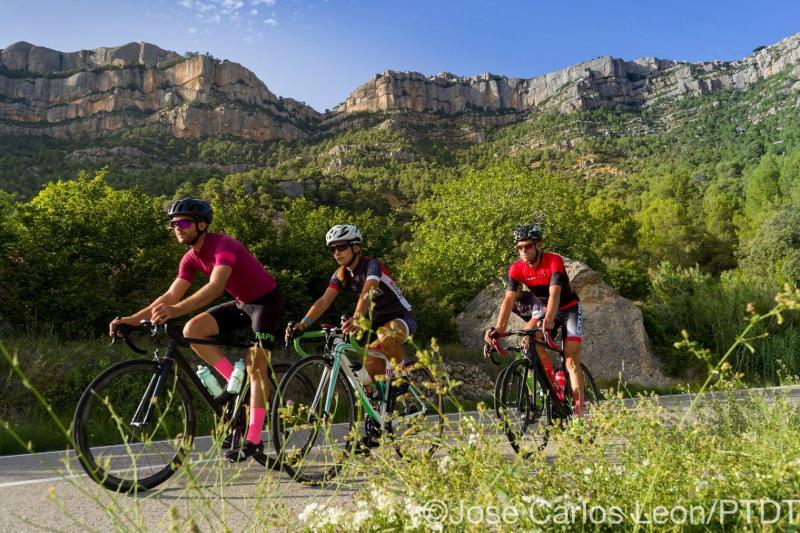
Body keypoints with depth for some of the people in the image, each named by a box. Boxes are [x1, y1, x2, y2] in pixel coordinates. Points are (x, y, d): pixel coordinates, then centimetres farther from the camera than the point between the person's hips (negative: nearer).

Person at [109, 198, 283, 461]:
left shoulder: (223, 245, -26)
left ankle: (253, 440, -3)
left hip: (266, 300, -7)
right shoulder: (192, 258, -1)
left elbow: (215, 287, -42)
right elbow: (170, 296, -4)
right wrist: (133, 318, -16)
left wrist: (176, 310, -54)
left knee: (256, 367, -11)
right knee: (192, 329, -11)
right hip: (242, 302, 8)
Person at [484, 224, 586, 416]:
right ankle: (549, 372, -2)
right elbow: (508, 299, -26)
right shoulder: (516, 268, -17)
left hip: (569, 308, -4)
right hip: (543, 308, 4)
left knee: (572, 359, -12)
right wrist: (498, 328, -39)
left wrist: (549, 319, -58)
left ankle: (579, 410, -7)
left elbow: (554, 294, -41)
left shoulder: (554, 261, -29)